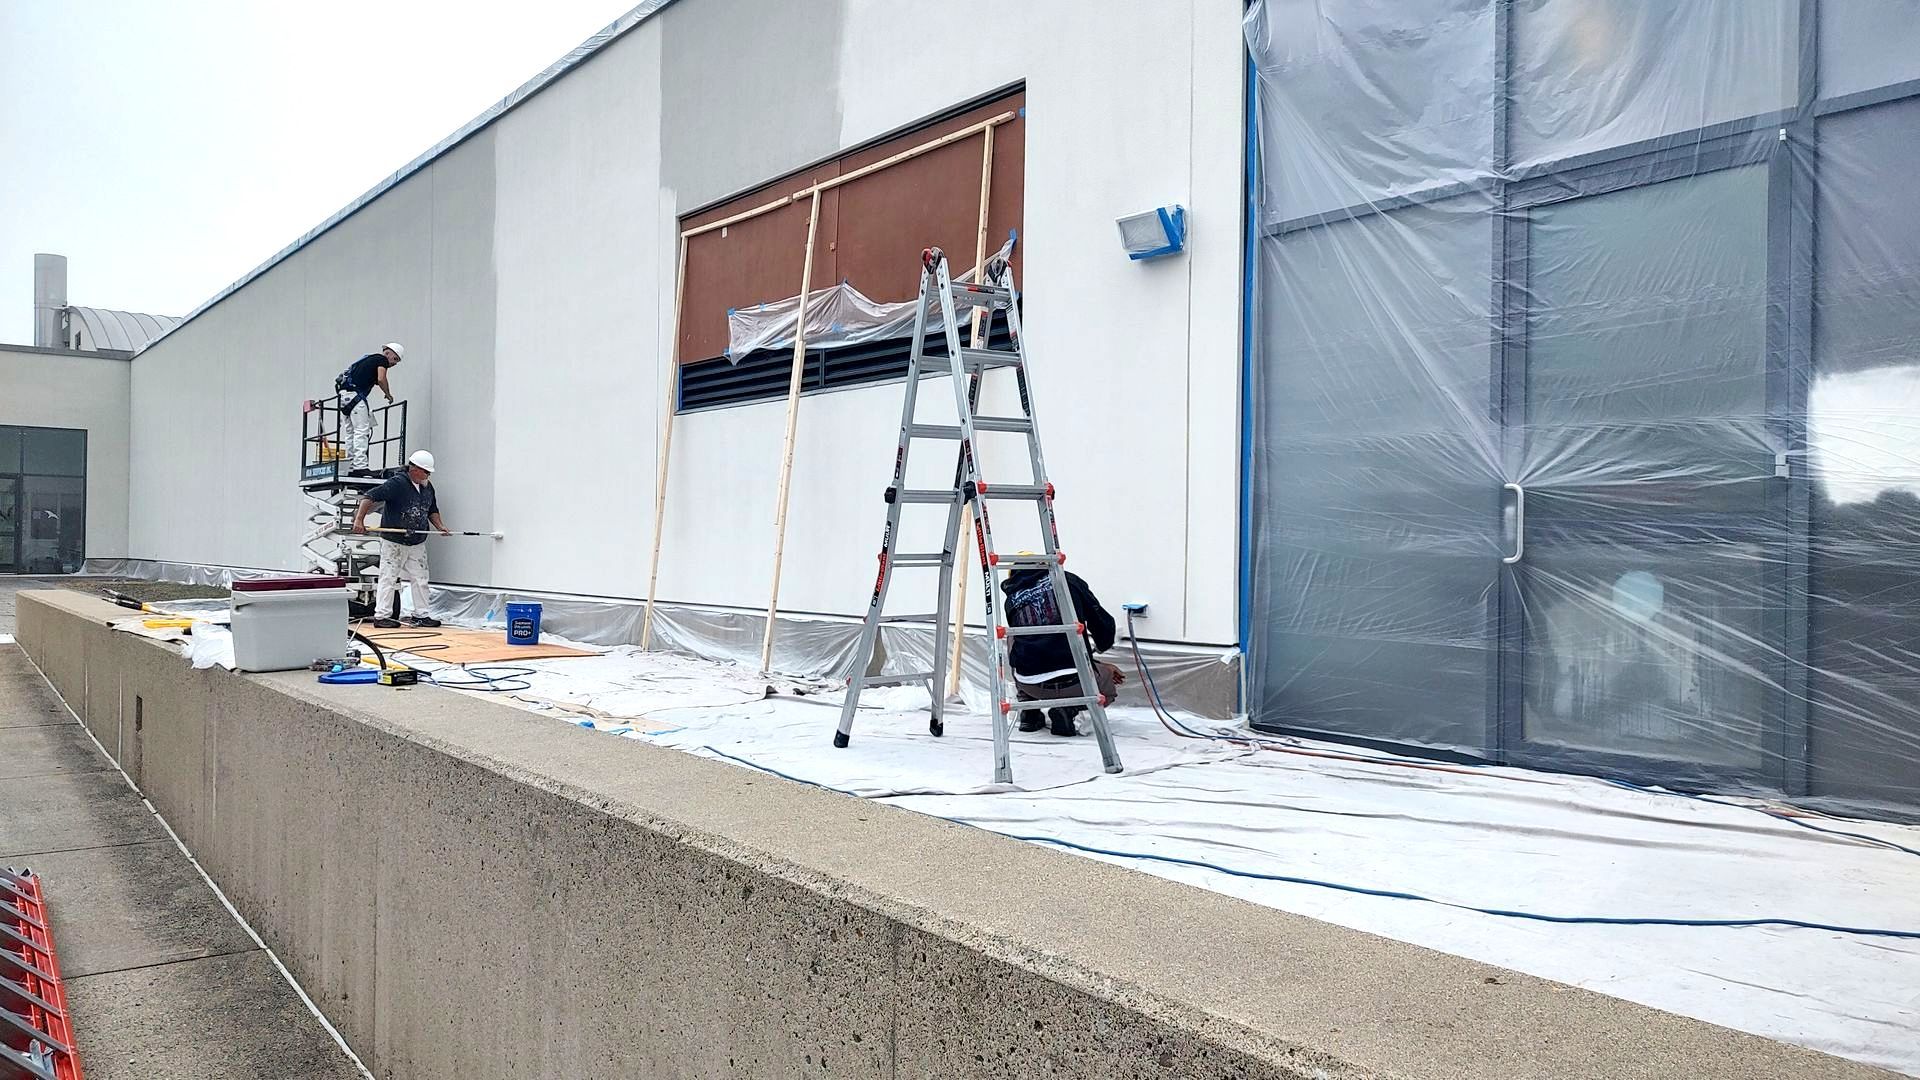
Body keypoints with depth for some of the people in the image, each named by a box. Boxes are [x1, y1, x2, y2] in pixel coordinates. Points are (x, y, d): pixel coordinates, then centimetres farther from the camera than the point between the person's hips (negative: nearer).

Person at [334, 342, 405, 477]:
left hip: (344, 393, 9)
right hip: (354, 393, -9)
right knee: (362, 430, -11)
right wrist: (389, 395, 2)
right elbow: (381, 379, -14)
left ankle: (350, 468, 10)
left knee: (351, 433, 10)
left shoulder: (369, 359, 28)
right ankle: (360, 466, -17)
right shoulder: (382, 359, 1)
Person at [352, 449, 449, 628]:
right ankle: (381, 616, 3)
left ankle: (421, 615, 15)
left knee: (420, 579, 8)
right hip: (393, 543, -7)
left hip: (417, 544, 7)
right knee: (388, 578, -2)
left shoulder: (427, 487, 8)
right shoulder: (397, 483, -16)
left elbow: (432, 510, 22)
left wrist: (439, 526, 6)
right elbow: (369, 497, -21)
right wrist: (359, 520, -29)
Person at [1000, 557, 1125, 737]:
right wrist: (1099, 646, 30)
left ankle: (1029, 714, 23)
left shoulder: (1012, 600, 14)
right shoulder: (1067, 580, 5)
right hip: (1073, 681, -2)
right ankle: (1068, 710, 0)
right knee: (1110, 683, 30)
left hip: (1031, 685, 3)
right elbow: (1103, 623, 5)